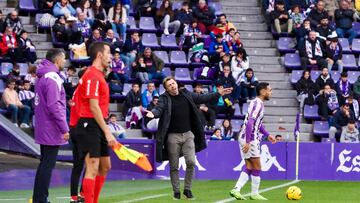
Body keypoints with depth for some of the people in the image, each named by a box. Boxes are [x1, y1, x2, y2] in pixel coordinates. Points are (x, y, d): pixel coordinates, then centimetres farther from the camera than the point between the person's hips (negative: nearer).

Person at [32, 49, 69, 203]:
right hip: (52, 131, -10)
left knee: (44, 164, 16)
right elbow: (54, 106, -23)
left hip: (43, 130, 10)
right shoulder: (52, 78, -16)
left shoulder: (43, 77, 14)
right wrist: (64, 129, -20)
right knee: (48, 166, -7)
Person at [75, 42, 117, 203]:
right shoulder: (93, 76, -14)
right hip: (90, 125, -10)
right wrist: (107, 132, -20)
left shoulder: (98, 75, 16)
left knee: (105, 167, 15)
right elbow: (93, 107, -19)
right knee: (93, 168, -11)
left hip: (98, 127, 10)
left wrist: (106, 131, 17)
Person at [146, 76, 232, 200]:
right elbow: (159, 109, -20)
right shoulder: (164, 98, -5)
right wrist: (153, 113, -43)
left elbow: (202, 98, 16)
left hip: (188, 134, 3)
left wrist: (218, 94, 11)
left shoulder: (187, 95, 7)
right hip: (173, 136, -3)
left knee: (191, 162, -8)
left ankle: (187, 189, 8)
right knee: (174, 167, 3)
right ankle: (176, 192, 16)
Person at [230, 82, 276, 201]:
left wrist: (267, 135, 25)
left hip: (246, 139, 10)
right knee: (257, 167, 0)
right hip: (249, 139, -10)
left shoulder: (258, 103, 16)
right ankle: (255, 194, 7)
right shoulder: (258, 104, -16)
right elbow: (250, 123, -25)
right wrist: (248, 142, -28)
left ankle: (236, 190, 0)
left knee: (249, 168, 9)